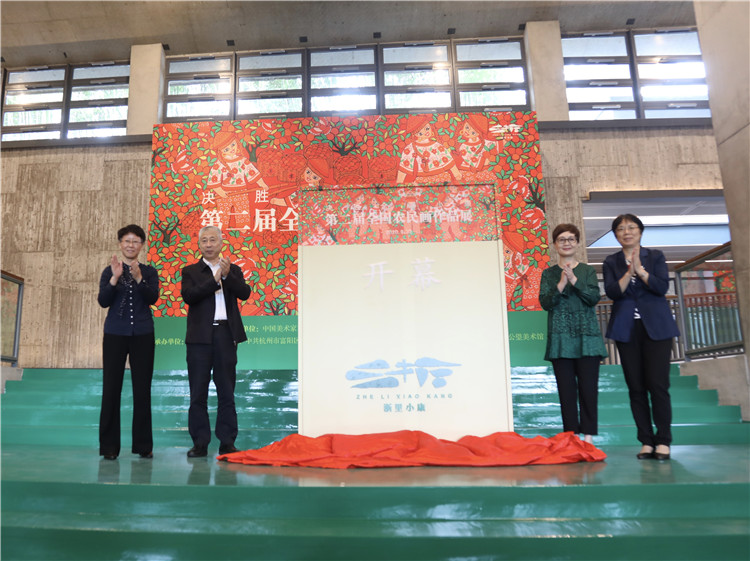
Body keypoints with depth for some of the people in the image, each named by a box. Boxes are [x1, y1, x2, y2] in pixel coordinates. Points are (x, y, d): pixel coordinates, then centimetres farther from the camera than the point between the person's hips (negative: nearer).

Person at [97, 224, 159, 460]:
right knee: (111, 388, -1)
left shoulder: (149, 271, 8)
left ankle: (143, 445, 9)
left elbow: (153, 298, -8)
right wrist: (115, 278, -18)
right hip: (115, 334, 0)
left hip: (142, 335, 0)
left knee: (142, 389, 1)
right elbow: (103, 301, -4)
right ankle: (109, 445, 8)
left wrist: (138, 278, -22)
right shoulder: (110, 271, 7)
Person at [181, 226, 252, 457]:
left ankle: (227, 442, 13)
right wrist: (215, 280, -14)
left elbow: (245, 293, -4)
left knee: (227, 392, 6)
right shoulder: (190, 271, 9)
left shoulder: (233, 270, 12)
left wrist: (227, 275, -17)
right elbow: (188, 296, -9)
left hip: (226, 335, 1)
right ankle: (200, 443, 13)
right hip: (200, 336, -1)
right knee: (198, 393, 4)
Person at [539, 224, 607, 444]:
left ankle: (588, 436, 4)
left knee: (588, 388, -3)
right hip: (560, 338, 0)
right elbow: (545, 303, -2)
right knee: (566, 389, 1)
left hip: (587, 337, 0)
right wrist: (561, 284, -14)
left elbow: (594, 298, -4)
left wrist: (573, 279, -13)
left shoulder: (587, 271, 10)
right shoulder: (549, 274, 10)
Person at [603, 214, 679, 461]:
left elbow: (662, 286, -6)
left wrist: (640, 270, -16)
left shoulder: (655, 256, 8)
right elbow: (612, 292, -5)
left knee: (658, 384, -6)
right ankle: (646, 441, 10)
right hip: (626, 330, 1)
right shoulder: (611, 262, 10)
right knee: (636, 387, 2)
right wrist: (629, 273, -18)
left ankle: (663, 441, 4)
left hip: (656, 328, -1)